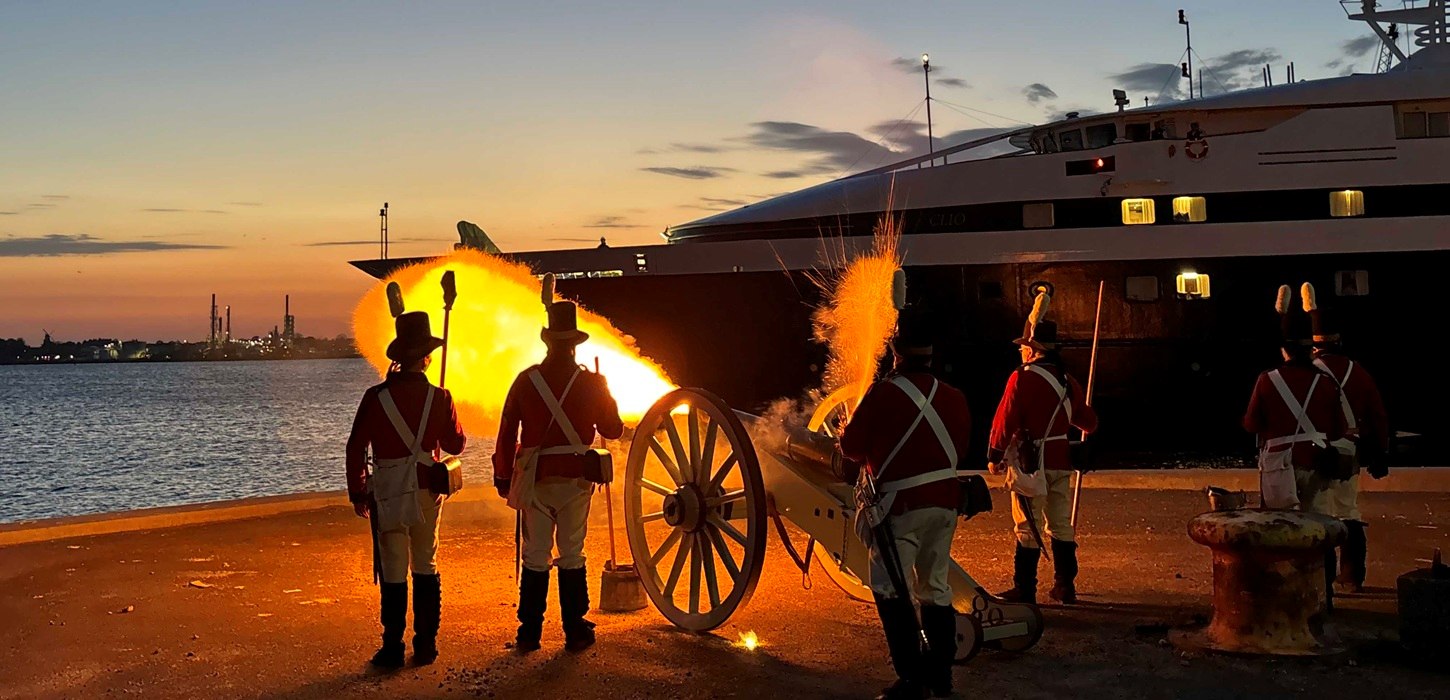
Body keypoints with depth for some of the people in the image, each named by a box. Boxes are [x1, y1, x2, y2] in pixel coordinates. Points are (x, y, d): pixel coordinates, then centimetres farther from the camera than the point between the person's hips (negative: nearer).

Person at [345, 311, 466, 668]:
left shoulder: (376, 397, -8)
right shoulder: (439, 397, -4)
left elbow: (356, 448, -5)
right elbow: (455, 445, 7)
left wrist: (357, 493, 6)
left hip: (388, 494, -2)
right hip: (427, 492, 2)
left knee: (393, 571, 3)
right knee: (426, 566, 13)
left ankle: (393, 649, 5)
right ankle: (426, 645, 16)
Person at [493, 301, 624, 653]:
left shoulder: (525, 381, -1)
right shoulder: (590, 383, -4)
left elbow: (506, 433, 1)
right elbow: (613, 430, 6)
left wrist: (503, 476, 12)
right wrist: (603, 395, 23)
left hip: (535, 479, 1)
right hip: (574, 479, -1)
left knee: (535, 557, 8)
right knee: (572, 556, 7)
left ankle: (529, 633, 11)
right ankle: (575, 631, 11)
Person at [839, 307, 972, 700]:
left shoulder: (883, 393, -14)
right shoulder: (953, 397, 3)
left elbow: (851, 447, -7)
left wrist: (875, 455, 14)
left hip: (902, 506, -6)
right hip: (944, 504, 6)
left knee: (890, 590, 2)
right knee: (936, 588, 16)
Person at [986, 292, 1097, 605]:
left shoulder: (1022, 378, -14)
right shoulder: (1066, 380, 8)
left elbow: (1005, 420, -15)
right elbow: (1087, 421, 17)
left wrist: (994, 456, -6)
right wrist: (1084, 421, 40)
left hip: (1030, 462, -6)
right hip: (1060, 461, 6)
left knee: (1028, 528, -1)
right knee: (1061, 524, 13)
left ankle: (1025, 589, 3)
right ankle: (1065, 586, 19)